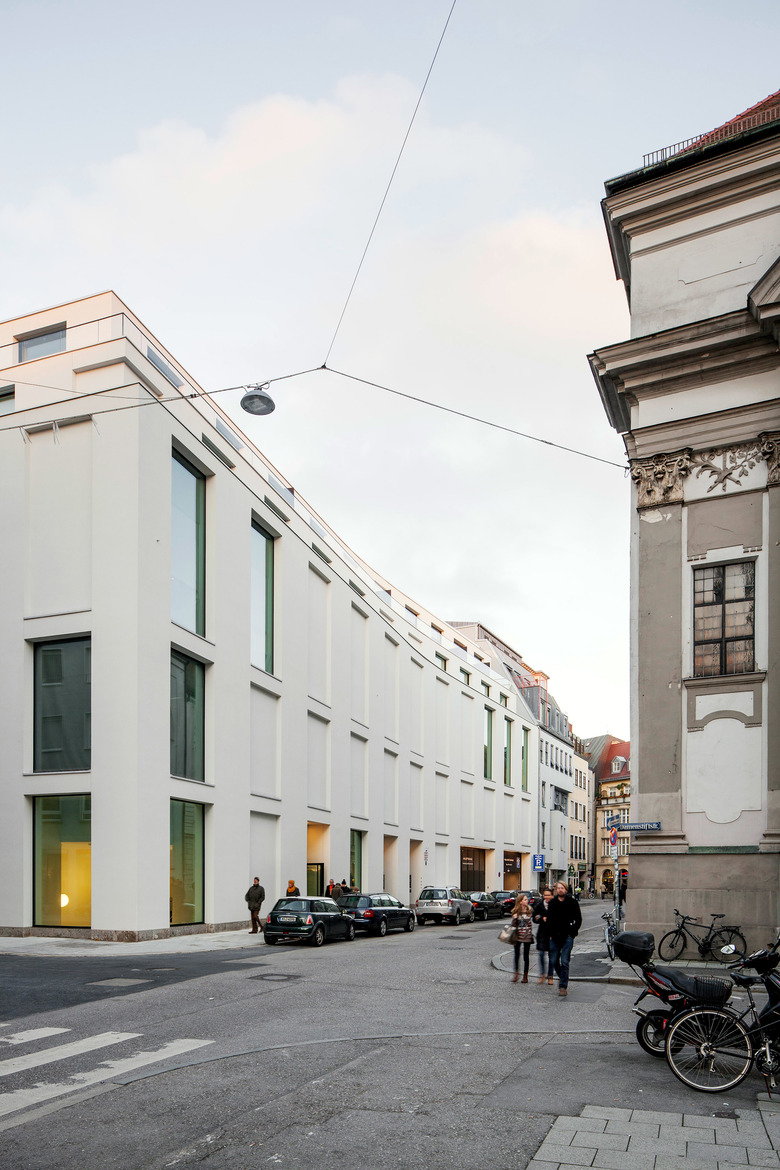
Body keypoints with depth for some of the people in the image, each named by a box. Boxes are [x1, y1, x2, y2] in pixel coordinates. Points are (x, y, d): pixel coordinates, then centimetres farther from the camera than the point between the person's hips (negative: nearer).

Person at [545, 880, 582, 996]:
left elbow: (578, 919, 5)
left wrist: (573, 931, -3)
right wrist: (551, 933, 6)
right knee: (554, 961, 7)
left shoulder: (572, 902, 0)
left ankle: (563, 986, -1)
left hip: (567, 936, -3)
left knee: (564, 962, -8)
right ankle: (562, 977, 34)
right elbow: (549, 919, 13)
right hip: (555, 936, 3)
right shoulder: (551, 903, 8)